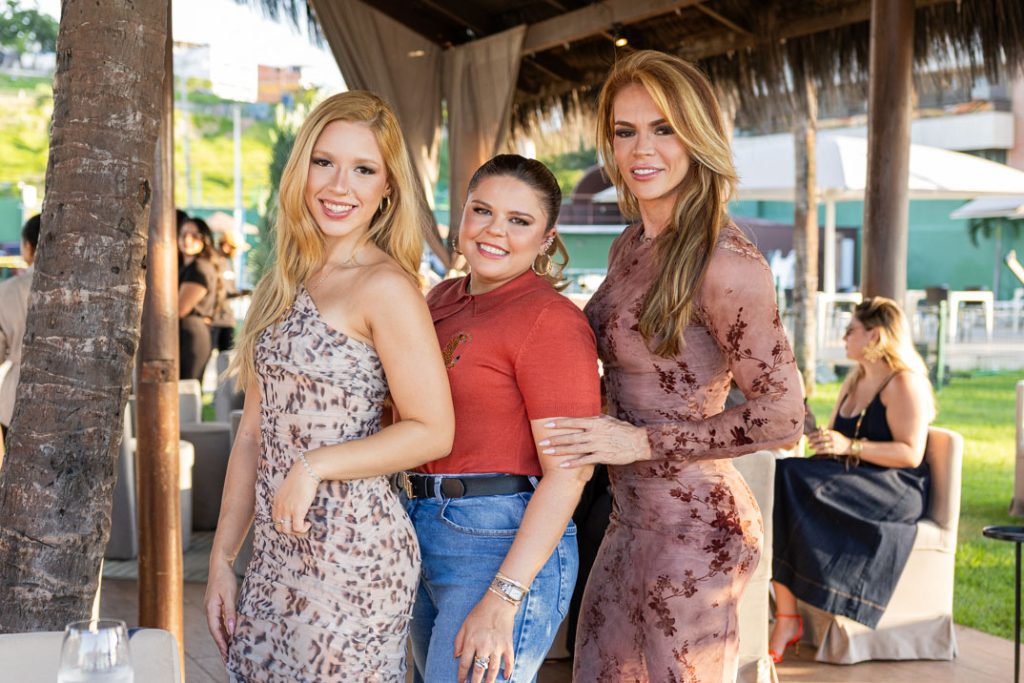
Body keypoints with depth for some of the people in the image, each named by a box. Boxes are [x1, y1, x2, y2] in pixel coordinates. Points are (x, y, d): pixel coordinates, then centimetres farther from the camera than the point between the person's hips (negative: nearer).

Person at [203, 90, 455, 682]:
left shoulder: (385, 285, -11)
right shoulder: (285, 283, 11)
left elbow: (434, 432, -13)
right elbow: (255, 432, 14)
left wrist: (315, 467, -14)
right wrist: (222, 557, 13)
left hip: (353, 554, -7)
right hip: (276, 558, 7)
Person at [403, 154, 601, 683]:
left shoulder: (552, 319, -13)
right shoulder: (441, 299, 11)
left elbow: (569, 472, -18)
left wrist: (502, 600, -23)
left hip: (505, 545, -8)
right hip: (424, 536, 8)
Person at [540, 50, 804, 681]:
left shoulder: (726, 262, -18)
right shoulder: (629, 246, 8)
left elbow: (782, 416, -18)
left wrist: (643, 443, -16)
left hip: (692, 528, -8)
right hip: (633, 517, 8)